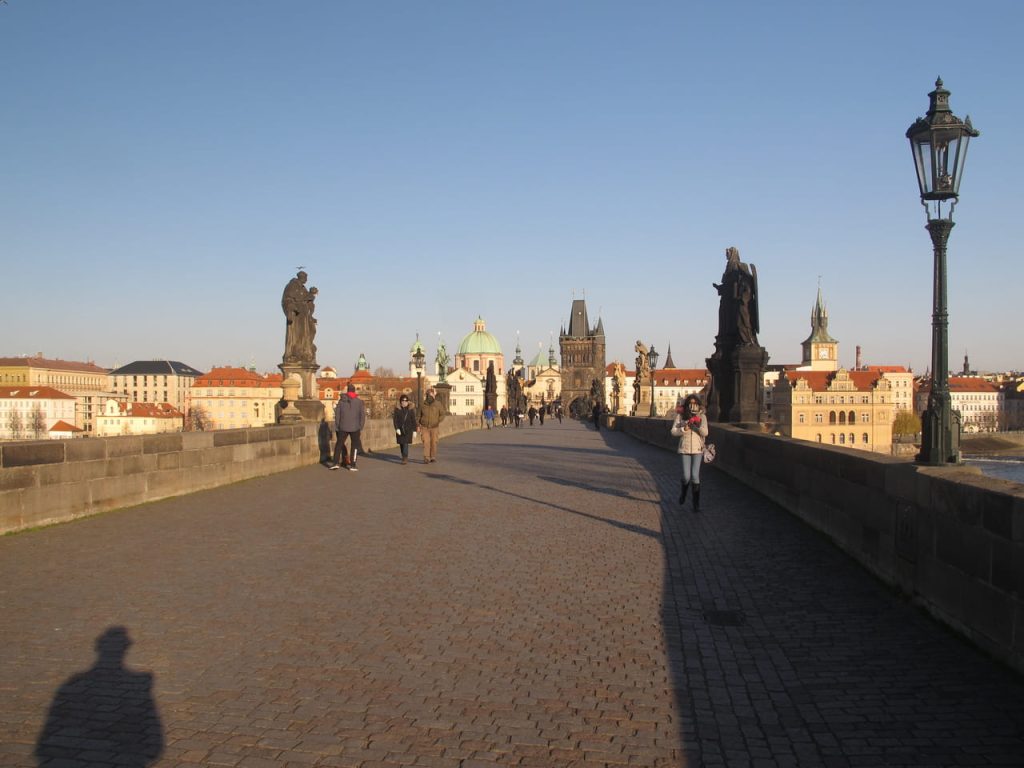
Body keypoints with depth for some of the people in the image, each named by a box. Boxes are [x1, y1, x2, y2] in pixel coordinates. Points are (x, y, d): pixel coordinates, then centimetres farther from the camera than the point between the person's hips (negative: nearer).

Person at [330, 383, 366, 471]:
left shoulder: (341, 401, 2)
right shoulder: (359, 402, 0)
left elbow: (337, 415, 3)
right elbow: (362, 416, -1)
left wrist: (337, 427, 9)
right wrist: (361, 428, 6)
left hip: (343, 427, 1)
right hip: (355, 428, -1)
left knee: (339, 444, 12)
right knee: (355, 446, 8)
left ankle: (336, 463, 5)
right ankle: (352, 465, 4)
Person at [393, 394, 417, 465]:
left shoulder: (411, 410, -1)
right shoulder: (397, 410, 1)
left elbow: (413, 421, 1)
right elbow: (395, 420, -4)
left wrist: (414, 431, -2)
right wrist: (397, 429, -16)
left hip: (408, 430, -2)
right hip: (400, 430, 2)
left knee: (405, 444, -14)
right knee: (401, 444, 8)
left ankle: (405, 459, -19)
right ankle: (405, 458, 23)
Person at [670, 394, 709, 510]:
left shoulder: (702, 416, 1)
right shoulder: (680, 416, 1)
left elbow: (705, 433, -9)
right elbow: (673, 431, 1)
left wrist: (697, 427, -26)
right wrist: (684, 429, -15)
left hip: (698, 449, 0)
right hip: (685, 449, 0)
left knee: (695, 476, -4)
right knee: (686, 477, -3)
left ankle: (696, 504, 7)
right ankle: (682, 493, 31)